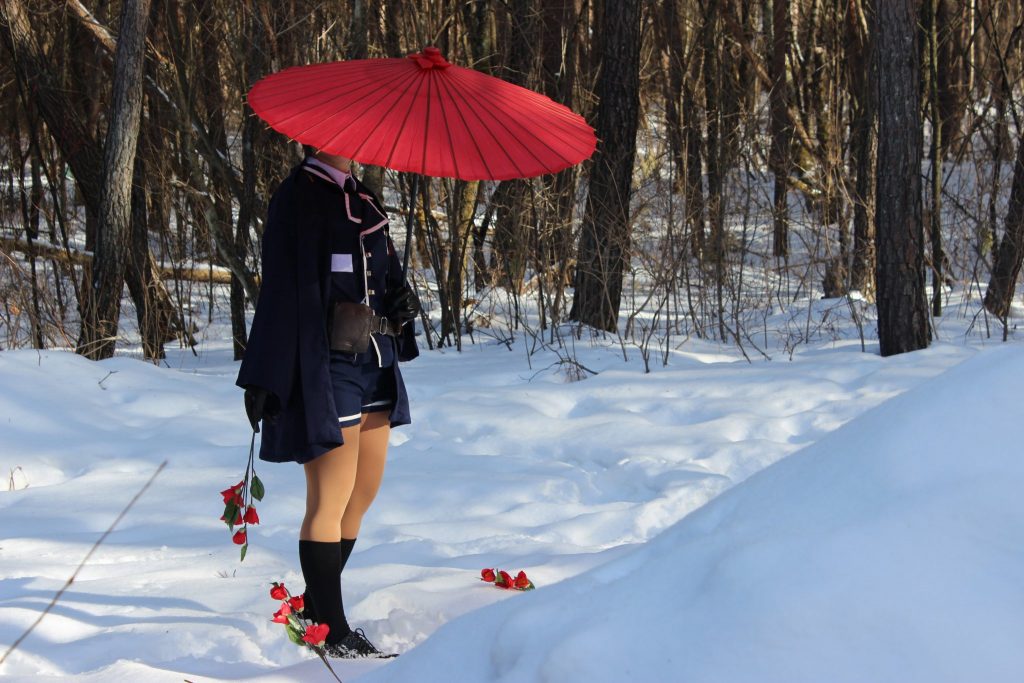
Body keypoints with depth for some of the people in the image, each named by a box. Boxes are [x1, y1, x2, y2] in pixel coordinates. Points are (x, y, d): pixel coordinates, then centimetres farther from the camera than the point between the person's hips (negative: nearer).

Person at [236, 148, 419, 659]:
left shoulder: (360, 196, 15)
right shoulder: (298, 195, -10)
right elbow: (281, 286, -15)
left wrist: (401, 295, -1)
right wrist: (264, 378, -19)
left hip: (373, 362, 9)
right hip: (326, 365, -9)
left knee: (363, 492, 13)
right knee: (330, 500, -4)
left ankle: (316, 612, 24)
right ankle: (334, 634, 3)